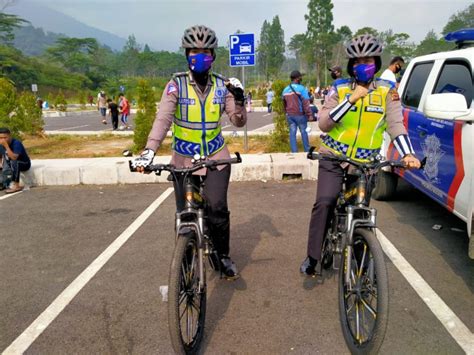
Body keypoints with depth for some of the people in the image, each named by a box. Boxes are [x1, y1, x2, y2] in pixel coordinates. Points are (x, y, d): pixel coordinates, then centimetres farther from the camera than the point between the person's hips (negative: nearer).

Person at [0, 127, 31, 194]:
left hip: (24, 164, -8)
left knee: (14, 162, -36)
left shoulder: (16, 143, -26)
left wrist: (6, 146, -40)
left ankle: (15, 185, -31)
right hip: (11, 164, 8)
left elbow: (14, 158, -38)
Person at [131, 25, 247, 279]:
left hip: (216, 158, 1)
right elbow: (162, 120, -19)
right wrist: (149, 151, -33)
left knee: (217, 208, -12)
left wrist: (239, 99, -21)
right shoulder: (176, 85, -7)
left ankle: (223, 256, 13)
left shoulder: (222, 85, 0)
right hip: (184, 160, 0)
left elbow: (238, 122, -2)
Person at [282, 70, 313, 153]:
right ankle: (307, 150, 19)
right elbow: (306, 103, -15)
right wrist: (310, 114, -12)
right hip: (300, 114, -4)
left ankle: (294, 151, 7)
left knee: (292, 133, 7)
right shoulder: (301, 88, -12)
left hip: (289, 115, 4)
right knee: (303, 132, 9)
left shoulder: (285, 90, 6)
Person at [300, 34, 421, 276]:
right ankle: (312, 257, -5)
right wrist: (352, 99, -21)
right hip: (333, 157, -1)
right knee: (324, 202, -18)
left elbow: (395, 126, -7)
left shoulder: (387, 91, 1)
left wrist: (407, 154, -24)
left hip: (365, 162, 1)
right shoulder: (340, 88, -2)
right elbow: (323, 124, -13)